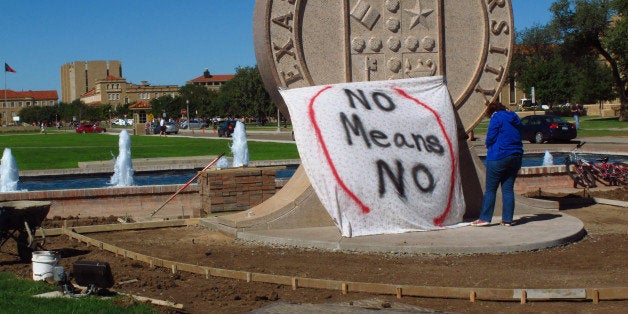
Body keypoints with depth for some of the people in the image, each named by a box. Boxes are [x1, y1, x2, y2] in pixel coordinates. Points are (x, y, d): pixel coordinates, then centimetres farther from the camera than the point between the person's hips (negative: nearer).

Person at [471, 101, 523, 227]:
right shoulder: (515, 118, 15)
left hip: (499, 157, -6)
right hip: (516, 157, 7)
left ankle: (485, 218, 1)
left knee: (490, 189, 0)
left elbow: (490, 138, -10)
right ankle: (507, 219, 7)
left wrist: (488, 145, 10)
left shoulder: (496, 118, -6)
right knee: (508, 189, 8)